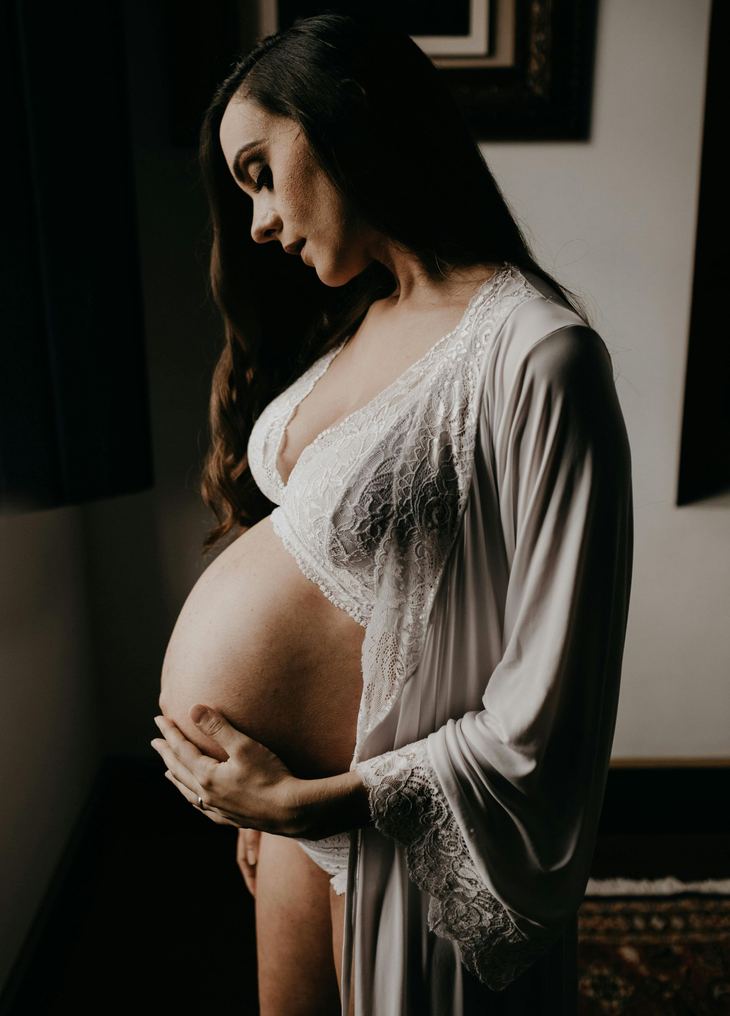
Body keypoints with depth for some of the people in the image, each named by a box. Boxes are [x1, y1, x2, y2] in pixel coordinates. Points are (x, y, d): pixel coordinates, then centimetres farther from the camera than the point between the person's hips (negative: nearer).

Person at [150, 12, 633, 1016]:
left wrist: (307, 801, -16)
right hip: (298, 798, 7)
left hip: (404, 823, -7)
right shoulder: (352, 320, 2)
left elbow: (543, 718, -23)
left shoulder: (536, 357, -25)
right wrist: (261, 796, 10)